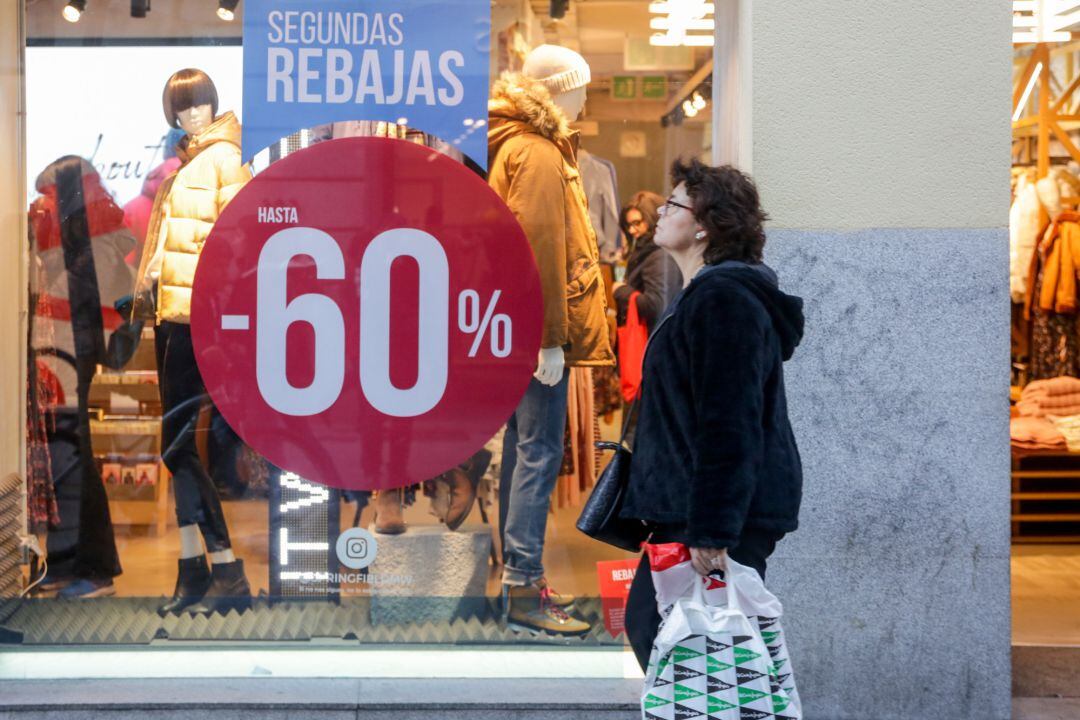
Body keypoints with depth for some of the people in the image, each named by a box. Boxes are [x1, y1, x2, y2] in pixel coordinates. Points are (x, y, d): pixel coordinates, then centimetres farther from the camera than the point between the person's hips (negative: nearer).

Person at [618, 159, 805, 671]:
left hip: (714, 520, -11)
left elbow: (728, 426, -24)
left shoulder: (722, 299, -17)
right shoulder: (705, 295, 19)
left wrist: (712, 532, -26)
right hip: (688, 515, 11)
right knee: (646, 624, 16)